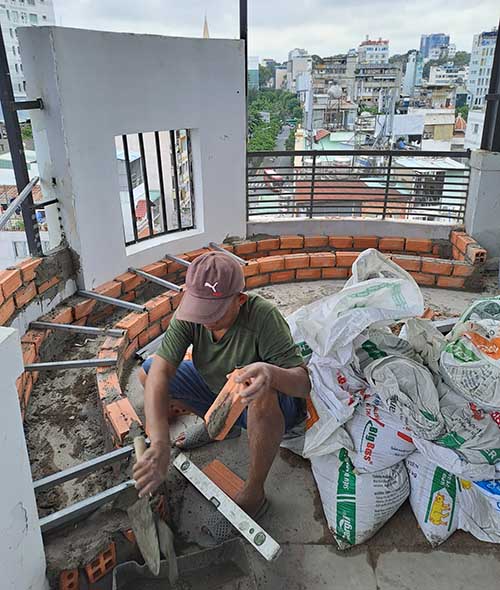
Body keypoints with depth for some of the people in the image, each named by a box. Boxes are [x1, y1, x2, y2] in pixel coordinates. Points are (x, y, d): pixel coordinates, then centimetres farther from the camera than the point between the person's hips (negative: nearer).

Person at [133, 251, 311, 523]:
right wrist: (159, 444, -42)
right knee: (148, 371, -4)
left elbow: (303, 382, -35)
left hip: (274, 409, -5)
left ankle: (253, 493, -14)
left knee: (263, 396, -41)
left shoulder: (263, 316, -34)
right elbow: (160, 373, -30)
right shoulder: (189, 313, -22)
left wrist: (270, 372, -59)